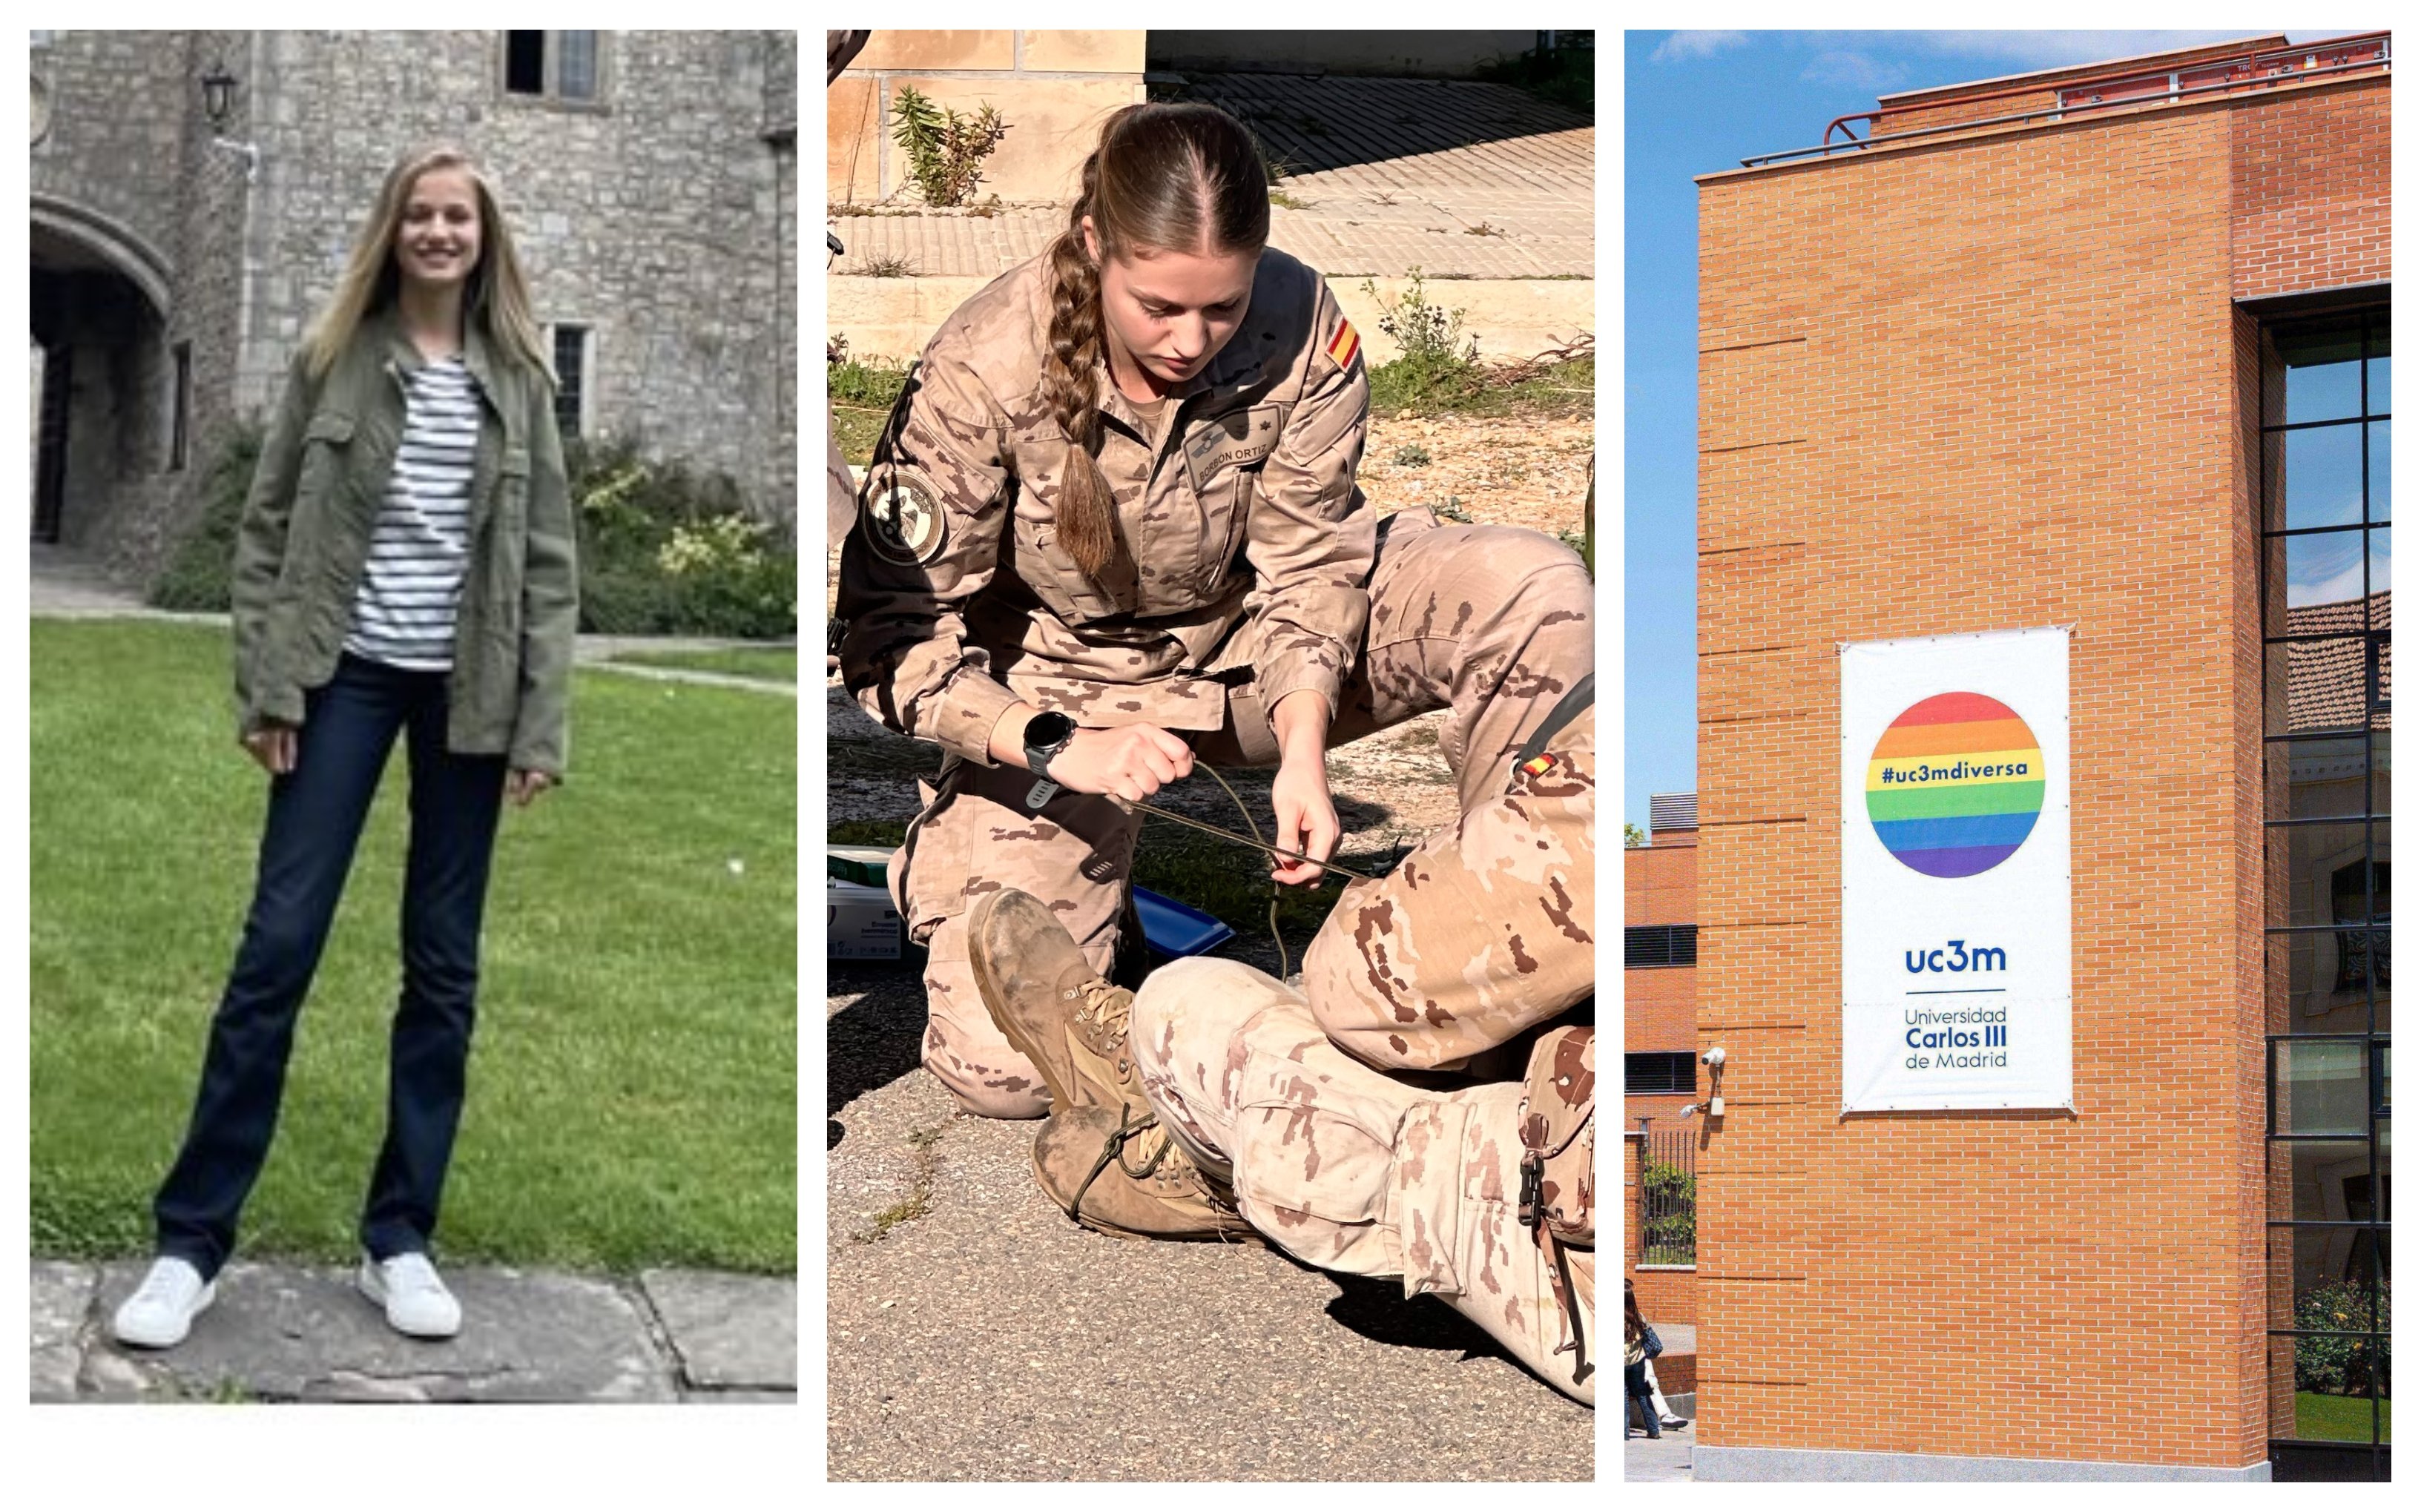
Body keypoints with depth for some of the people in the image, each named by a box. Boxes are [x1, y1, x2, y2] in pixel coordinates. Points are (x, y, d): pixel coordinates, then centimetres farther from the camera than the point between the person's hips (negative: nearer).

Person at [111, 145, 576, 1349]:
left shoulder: (519, 381, 4)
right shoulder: (335, 359, 1)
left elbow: (548, 561, 4)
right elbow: (266, 526, 2)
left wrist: (540, 725, -2)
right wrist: (265, 686, -6)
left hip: (467, 688, 2)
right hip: (347, 674, -2)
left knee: (443, 966, 6)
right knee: (278, 944, -5)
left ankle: (398, 1239, 15)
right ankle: (190, 1241, 2)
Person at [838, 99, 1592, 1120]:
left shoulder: (1301, 326, -22)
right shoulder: (982, 374, -27)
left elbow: (1310, 560, -11)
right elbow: (891, 635, -23)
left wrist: (1301, 752, -28)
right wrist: (1060, 750, -37)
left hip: (1243, 642, 3)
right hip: (1054, 691, -2)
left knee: (1536, 593, -21)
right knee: (1000, 1070, -17)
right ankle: (945, 867, 17)